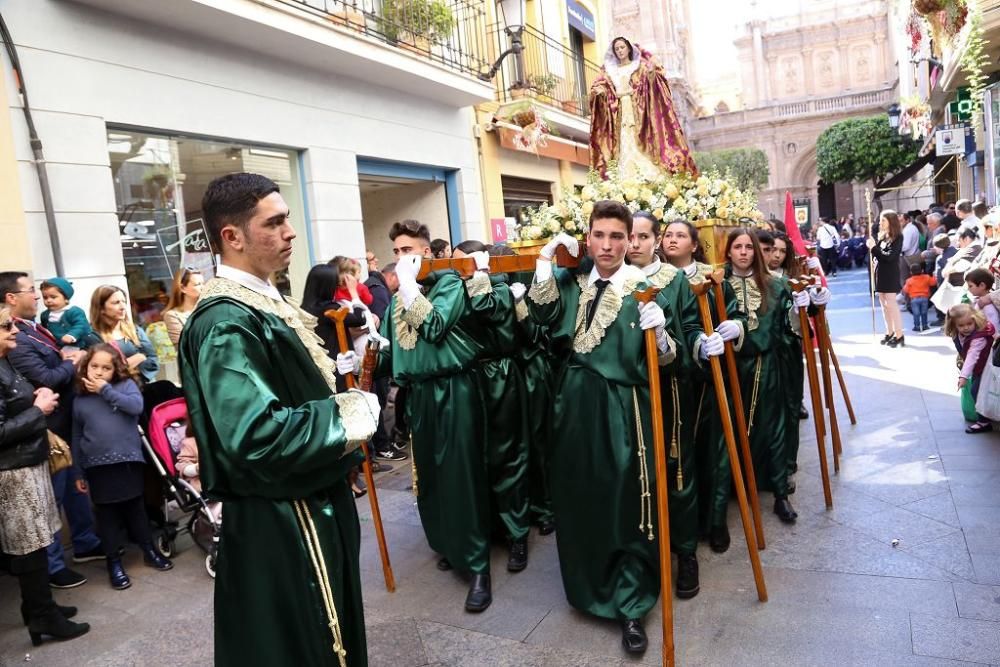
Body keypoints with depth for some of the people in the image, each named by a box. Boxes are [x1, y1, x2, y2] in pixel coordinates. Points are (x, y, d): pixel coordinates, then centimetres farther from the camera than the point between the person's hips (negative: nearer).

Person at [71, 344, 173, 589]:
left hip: (128, 460, -1)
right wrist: (77, 472, 9)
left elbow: (136, 406, -20)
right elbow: (76, 438, 9)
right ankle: (113, 562, 22)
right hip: (97, 466, 2)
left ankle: (149, 550, 28)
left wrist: (106, 390, -15)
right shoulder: (80, 399, 6)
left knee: (134, 507, 12)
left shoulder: (126, 384, 0)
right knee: (106, 513, 10)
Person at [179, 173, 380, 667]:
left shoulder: (263, 304, 7)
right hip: (280, 525, -9)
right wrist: (347, 419, -21)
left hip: (308, 507, 9)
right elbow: (256, 436, -32)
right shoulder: (226, 323, -23)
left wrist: (345, 398, 0)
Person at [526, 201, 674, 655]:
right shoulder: (572, 280, 7)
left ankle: (631, 606, 19)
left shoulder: (644, 288, -6)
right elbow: (544, 314, -8)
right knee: (578, 498, 15)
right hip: (576, 402, 4)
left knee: (626, 503, 2)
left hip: (622, 408, -4)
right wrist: (546, 260, -12)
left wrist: (658, 332, -27)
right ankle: (589, 587, 37)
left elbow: (664, 358, -7)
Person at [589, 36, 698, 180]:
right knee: (626, 146, -9)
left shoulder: (640, 66, 10)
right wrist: (599, 91, -9)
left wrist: (652, 73, -22)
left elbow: (651, 87, -1)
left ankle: (651, 180, -14)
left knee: (643, 144, -12)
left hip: (639, 112, -2)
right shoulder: (610, 71, 18)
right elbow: (600, 88, 14)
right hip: (620, 114, 2)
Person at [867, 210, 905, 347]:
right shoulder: (882, 236, 11)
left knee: (891, 304, -7)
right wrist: (872, 246, -3)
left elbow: (890, 256, -20)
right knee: (884, 304, 10)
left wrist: (874, 247, -18)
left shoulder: (897, 237, -9)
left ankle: (899, 335, -3)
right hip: (880, 272, 7)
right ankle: (890, 332, 19)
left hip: (890, 274, -7)